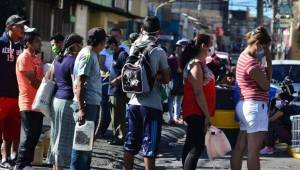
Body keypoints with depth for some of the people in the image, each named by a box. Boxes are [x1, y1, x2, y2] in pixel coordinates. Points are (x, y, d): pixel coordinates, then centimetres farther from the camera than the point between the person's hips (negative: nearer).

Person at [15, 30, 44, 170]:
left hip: (38, 103, 9)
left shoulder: (37, 58, 16)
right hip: (29, 103, -9)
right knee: (28, 136, -6)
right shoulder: (24, 58, -12)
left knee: (35, 136, 12)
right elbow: (33, 81, -16)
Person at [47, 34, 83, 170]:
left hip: (56, 100, 8)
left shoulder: (58, 59, 12)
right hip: (68, 102, -8)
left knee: (56, 136, 14)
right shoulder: (74, 61, -13)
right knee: (65, 138, -4)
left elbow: (48, 77, 18)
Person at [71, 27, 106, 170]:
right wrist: (81, 109, -23)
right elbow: (79, 83, -18)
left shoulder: (92, 55, 16)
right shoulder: (87, 55, -13)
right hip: (87, 104, -10)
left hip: (93, 103, 10)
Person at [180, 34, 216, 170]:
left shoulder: (199, 63, 15)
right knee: (197, 148, -13)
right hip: (197, 113, -10)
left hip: (195, 113, 10)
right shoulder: (196, 65, -16)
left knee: (190, 146, 14)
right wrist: (207, 115, -20)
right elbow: (198, 93, -21)